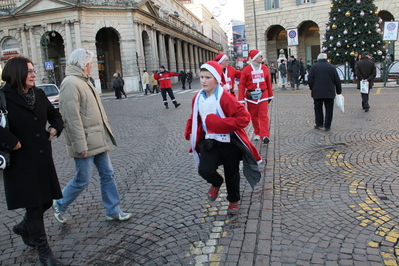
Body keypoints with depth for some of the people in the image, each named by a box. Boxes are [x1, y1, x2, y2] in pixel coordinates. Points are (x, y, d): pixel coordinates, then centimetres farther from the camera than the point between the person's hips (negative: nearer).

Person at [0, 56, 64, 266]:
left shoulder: (39, 94, 7)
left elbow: (54, 114, 21)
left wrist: (55, 128, 3)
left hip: (43, 158, 6)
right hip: (21, 161, -6)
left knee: (46, 200, 15)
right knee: (34, 205, 2)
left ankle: (24, 228, 45)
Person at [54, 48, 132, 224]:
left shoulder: (84, 81, 15)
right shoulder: (71, 83, -17)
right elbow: (72, 118, -23)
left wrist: (106, 131, 17)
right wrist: (80, 145, -23)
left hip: (99, 139, 9)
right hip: (85, 143, -9)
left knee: (107, 174, 12)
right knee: (83, 180, 3)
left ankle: (113, 211, 23)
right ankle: (59, 205, 28)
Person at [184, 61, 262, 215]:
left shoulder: (225, 98, -23)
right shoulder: (198, 97, -3)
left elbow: (244, 117, -26)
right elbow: (195, 118, 15)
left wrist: (221, 124, -30)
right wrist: (189, 132, 4)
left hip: (229, 142, -4)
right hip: (209, 141, 4)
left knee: (231, 173, 13)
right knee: (205, 170, -14)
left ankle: (234, 201, 41)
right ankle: (216, 183, 24)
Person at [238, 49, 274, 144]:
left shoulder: (264, 68, 4)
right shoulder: (246, 70, -5)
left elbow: (268, 83, 11)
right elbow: (242, 85, -6)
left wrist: (270, 96, 15)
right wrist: (241, 100, -10)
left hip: (263, 95, 1)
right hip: (251, 96, -1)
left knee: (263, 116, -5)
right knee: (254, 116, 10)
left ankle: (265, 135, -7)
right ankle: (257, 134, 27)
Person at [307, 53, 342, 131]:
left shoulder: (314, 67, 0)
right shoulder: (331, 67, 3)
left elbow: (310, 79, -3)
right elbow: (337, 81, 4)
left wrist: (312, 88, 12)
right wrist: (338, 91, 12)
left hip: (317, 92, 0)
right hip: (329, 93, 0)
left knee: (318, 109, 12)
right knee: (329, 110, 7)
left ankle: (319, 124, 13)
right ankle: (327, 126, 8)